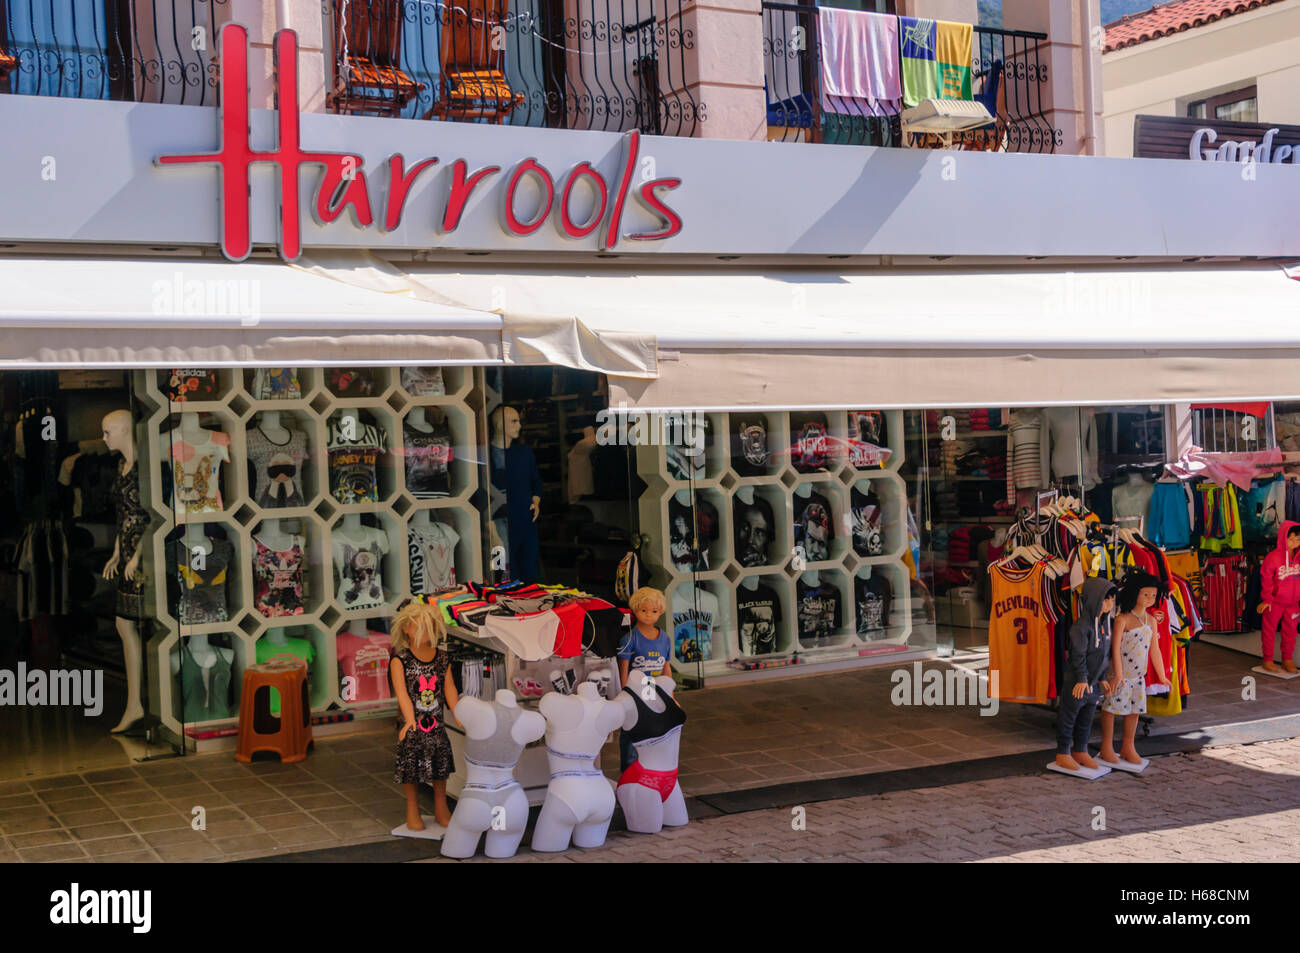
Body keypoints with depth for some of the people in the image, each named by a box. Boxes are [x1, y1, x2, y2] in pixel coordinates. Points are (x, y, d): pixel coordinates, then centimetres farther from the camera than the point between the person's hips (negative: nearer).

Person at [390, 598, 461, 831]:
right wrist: (410, 720, -32)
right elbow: (402, 692, -20)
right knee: (411, 767, 5)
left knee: (441, 765, 13)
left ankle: (441, 808, 31)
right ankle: (413, 811, 24)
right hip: (413, 726, -3)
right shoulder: (400, 660, -11)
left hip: (437, 723, 3)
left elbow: (449, 687, -1)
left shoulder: (441, 658, 2)